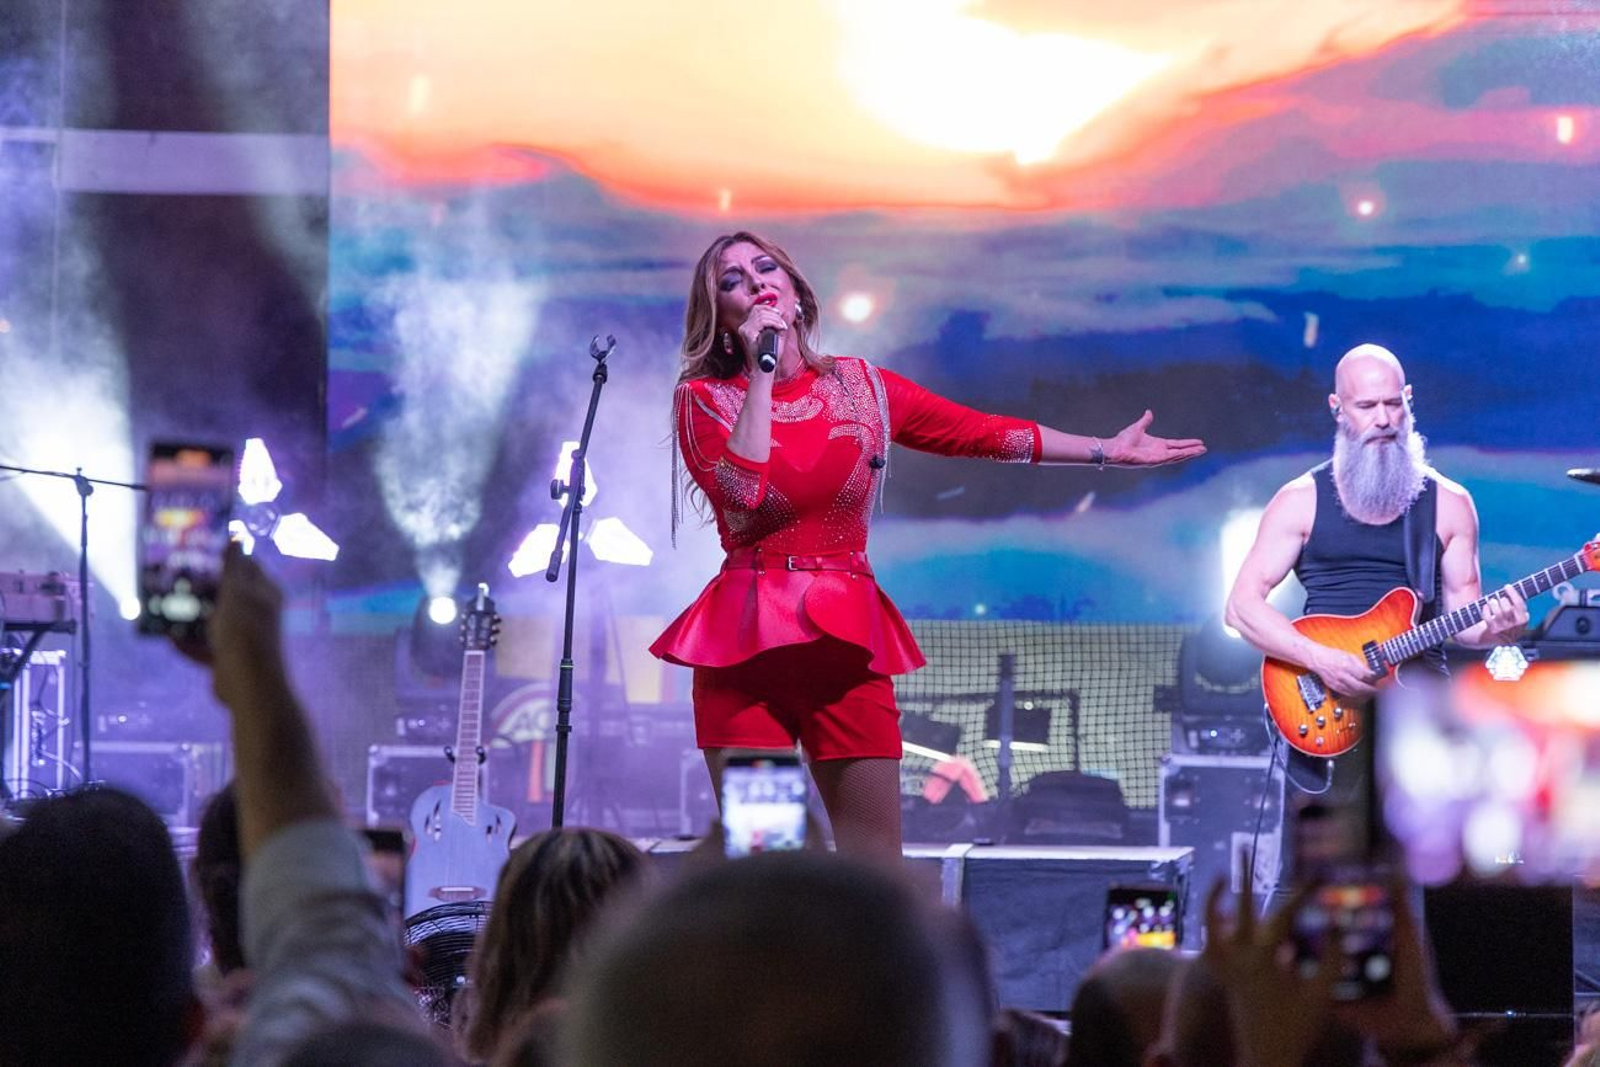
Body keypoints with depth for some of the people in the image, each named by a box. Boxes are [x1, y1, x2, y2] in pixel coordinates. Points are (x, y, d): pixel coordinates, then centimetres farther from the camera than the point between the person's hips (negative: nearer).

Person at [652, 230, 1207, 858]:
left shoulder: (862, 387, 11)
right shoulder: (704, 399, 3)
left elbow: (980, 432, 16)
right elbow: (741, 493, -14)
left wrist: (1107, 451, 17)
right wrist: (761, 372, -10)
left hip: (847, 639, 2)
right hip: (746, 639, -2)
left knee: (875, 865, 0)